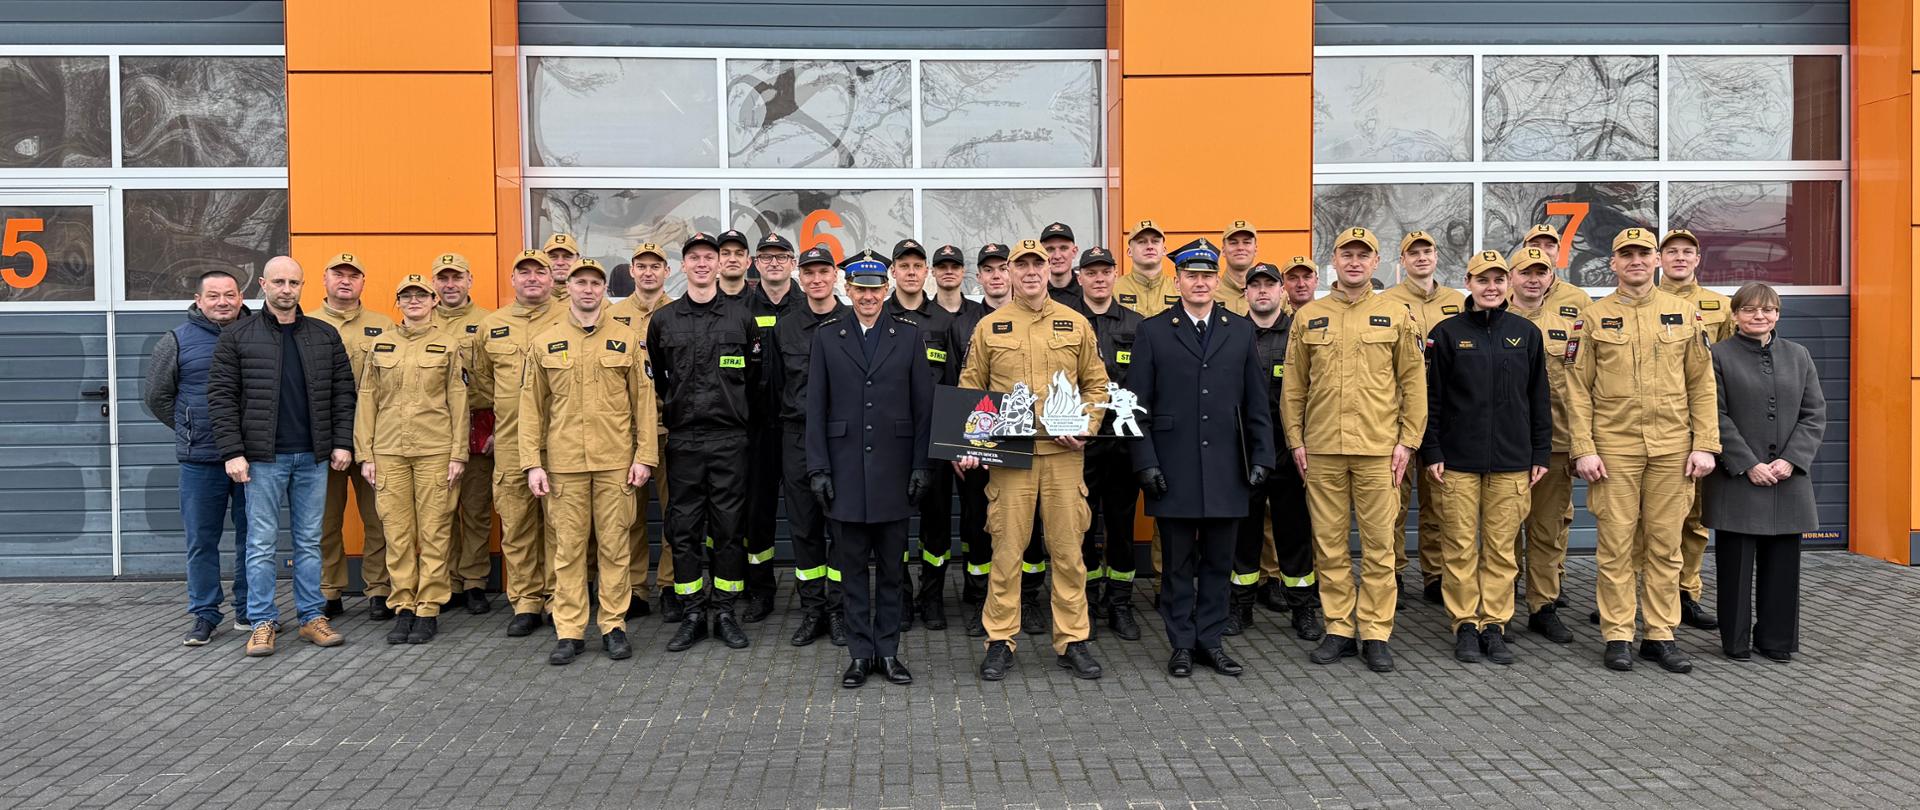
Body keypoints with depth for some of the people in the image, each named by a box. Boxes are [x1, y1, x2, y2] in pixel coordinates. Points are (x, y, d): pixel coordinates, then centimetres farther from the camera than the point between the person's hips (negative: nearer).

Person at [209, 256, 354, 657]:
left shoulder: (325, 335, 9)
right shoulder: (237, 336, 1)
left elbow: (343, 392, 9)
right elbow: (221, 396, -2)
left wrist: (342, 443, 0)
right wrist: (232, 451, -9)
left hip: (313, 457, 2)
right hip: (263, 458, -2)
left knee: (309, 541, 9)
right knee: (262, 543, 2)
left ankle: (313, 617, 16)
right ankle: (263, 622, 10)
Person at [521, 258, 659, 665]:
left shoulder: (626, 339, 4)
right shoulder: (545, 343, 6)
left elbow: (643, 400, 4)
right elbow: (532, 407, 5)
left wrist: (644, 456, -2)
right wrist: (532, 463, -1)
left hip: (615, 462, 0)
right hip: (564, 463, 1)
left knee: (614, 546, 5)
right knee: (567, 547, 5)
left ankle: (614, 625, 15)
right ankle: (569, 630, 13)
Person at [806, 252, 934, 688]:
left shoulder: (909, 334, 4)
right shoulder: (827, 336, 4)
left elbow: (923, 405, 3)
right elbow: (815, 407, 3)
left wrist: (921, 465, -3)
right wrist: (818, 468, -3)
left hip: (893, 467, 0)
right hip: (846, 468, 0)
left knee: (892, 566, 7)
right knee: (852, 566, 6)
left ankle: (888, 652, 18)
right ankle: (860, 654, 16)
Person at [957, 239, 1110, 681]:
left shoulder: (1076, 324, 8)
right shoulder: (989, 327, 6)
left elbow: (1096, 385, 12)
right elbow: (970, 392, 8)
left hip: (1064, 453, 1)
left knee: (1068, 548, 5)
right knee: (1006, 548, 2)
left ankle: (1072, 640, 17)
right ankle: (999, 641, 13)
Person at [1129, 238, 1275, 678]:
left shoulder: (1241, 330, 9)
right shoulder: (1154, 331, 2)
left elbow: (1257, 402, 10)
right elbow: (1138, 403, 0)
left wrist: (1261, 457, 3)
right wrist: (1145, 461, -7)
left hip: (1226, 468, 2)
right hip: (1174, 469, -2)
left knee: (1219, 561, 8)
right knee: (1179, 563, 6)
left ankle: (1210, 641, 20)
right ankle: (1183, 644, 16)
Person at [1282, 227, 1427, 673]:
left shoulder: (1396, 315, 5)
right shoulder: (1308, 317, 8)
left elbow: (1414, 383, 5)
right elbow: (1294, 386, 9)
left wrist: (1407, 440, -2)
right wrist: (1295, 440, 4)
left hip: (1378, 448, -1)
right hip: (1322, 450, 1)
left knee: (1379, 543, 3)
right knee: (1329, 543, 6)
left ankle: (1376, 633, 12)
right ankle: (1339, 628, 17)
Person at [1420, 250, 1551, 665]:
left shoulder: (1526, 333, 8)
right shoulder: (1447, 333, 2)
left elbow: (1539, 398, 11)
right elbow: (1431, 398, 1)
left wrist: (1540, 453, 7)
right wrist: (1431, 453, -4)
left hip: (1511, 460, 2)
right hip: (1458, 460, -2)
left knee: (1501, 548, 5)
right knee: (1461, 547, 2)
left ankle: (1495, 624, 15)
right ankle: (1466, 625, 12)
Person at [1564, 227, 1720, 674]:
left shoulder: (1684, 313, 7)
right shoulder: (1594, 317, 2)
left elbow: (1702, 385, 7)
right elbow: (1578, 389, -1)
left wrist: (1705, 445, 0)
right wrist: (1583, 449, -8)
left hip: (1672, 449, 2)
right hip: (1614, 450, -2)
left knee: (1665, 546, 7)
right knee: (1616, 546, 2)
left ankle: (1661, 635, 17)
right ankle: (1618, 636, 11)